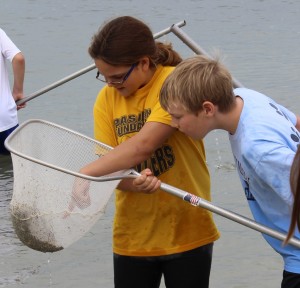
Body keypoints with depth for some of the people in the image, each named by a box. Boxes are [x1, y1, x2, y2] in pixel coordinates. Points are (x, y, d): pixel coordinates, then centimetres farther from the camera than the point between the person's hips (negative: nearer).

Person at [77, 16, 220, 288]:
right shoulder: (107, 98, 2)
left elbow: (143, 145, -24)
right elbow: (110, 167, -4)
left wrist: (84, 174, -28)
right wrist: (133, 183, -26)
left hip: (186, 232, -4)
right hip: (132, 236, 4)